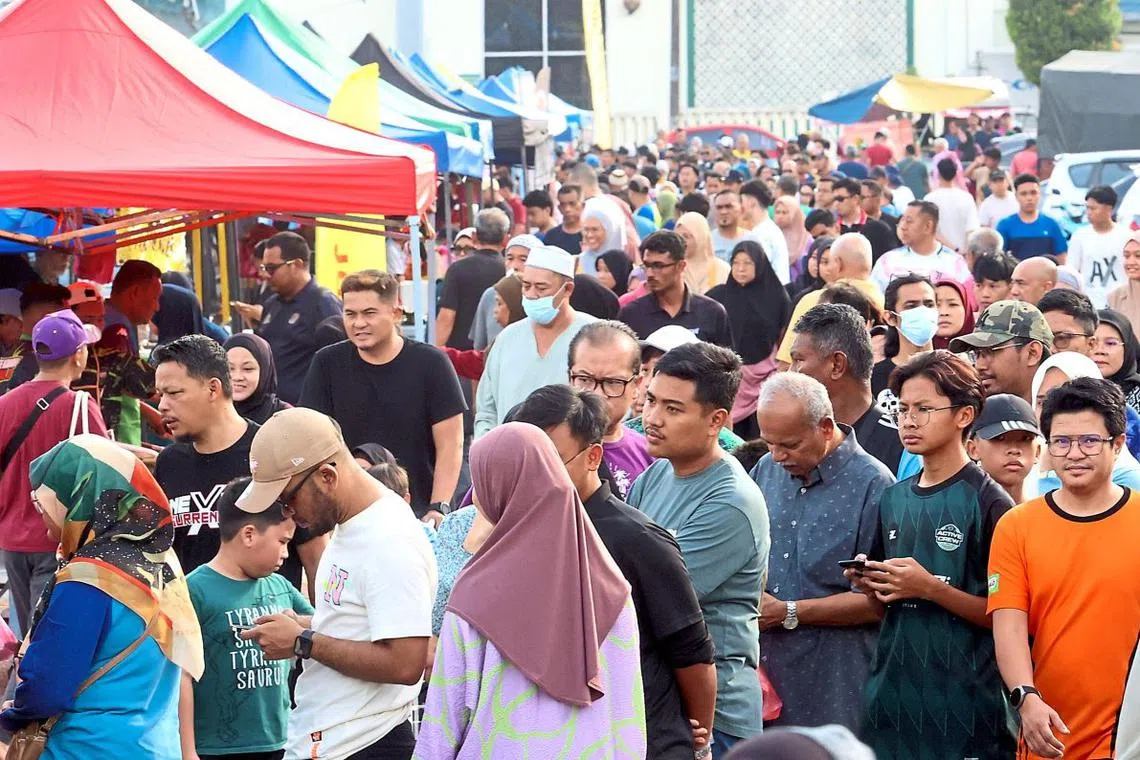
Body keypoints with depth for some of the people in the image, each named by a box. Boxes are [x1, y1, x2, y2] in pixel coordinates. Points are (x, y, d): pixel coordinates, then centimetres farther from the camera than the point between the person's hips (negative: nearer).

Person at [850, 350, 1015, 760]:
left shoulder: (988, 503, -7)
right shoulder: (893, 499, 12)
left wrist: (929, 588, -18)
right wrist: (871, 584, 1)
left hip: (962, 705, -6)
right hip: (892, 694, 6)